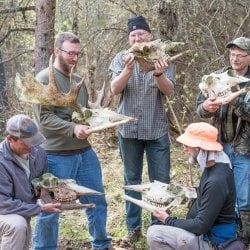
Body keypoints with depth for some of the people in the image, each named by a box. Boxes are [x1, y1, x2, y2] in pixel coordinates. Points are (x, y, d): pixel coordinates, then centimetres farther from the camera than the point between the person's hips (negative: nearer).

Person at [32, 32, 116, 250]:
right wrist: (73, 129, -30)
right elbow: (44, 118, -18)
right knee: (50, 209, 4)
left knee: (97, 202, 17)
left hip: (85, 152, 8)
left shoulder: (78, 80, 13)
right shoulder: (45, 79, -10)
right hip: (57, 155, -7)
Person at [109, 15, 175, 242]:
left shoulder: (162, 59, 0)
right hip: (129, 129, 1)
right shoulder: (121, 59, 1)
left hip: (157, 129, 0)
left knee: (160, 181, 2)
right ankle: (133, 227, 20)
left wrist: (159, 74, -31)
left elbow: (169, 91, -10)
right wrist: (129, 69, -30)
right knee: (132, 181, 10)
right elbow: (115, 89, -12)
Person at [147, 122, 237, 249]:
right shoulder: (214, 166, 1)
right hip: (209, 230, 10)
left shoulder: (216, 182, -28)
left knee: (154, 234, -18)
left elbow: (201, 226, -25)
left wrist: (168, 220, -14)